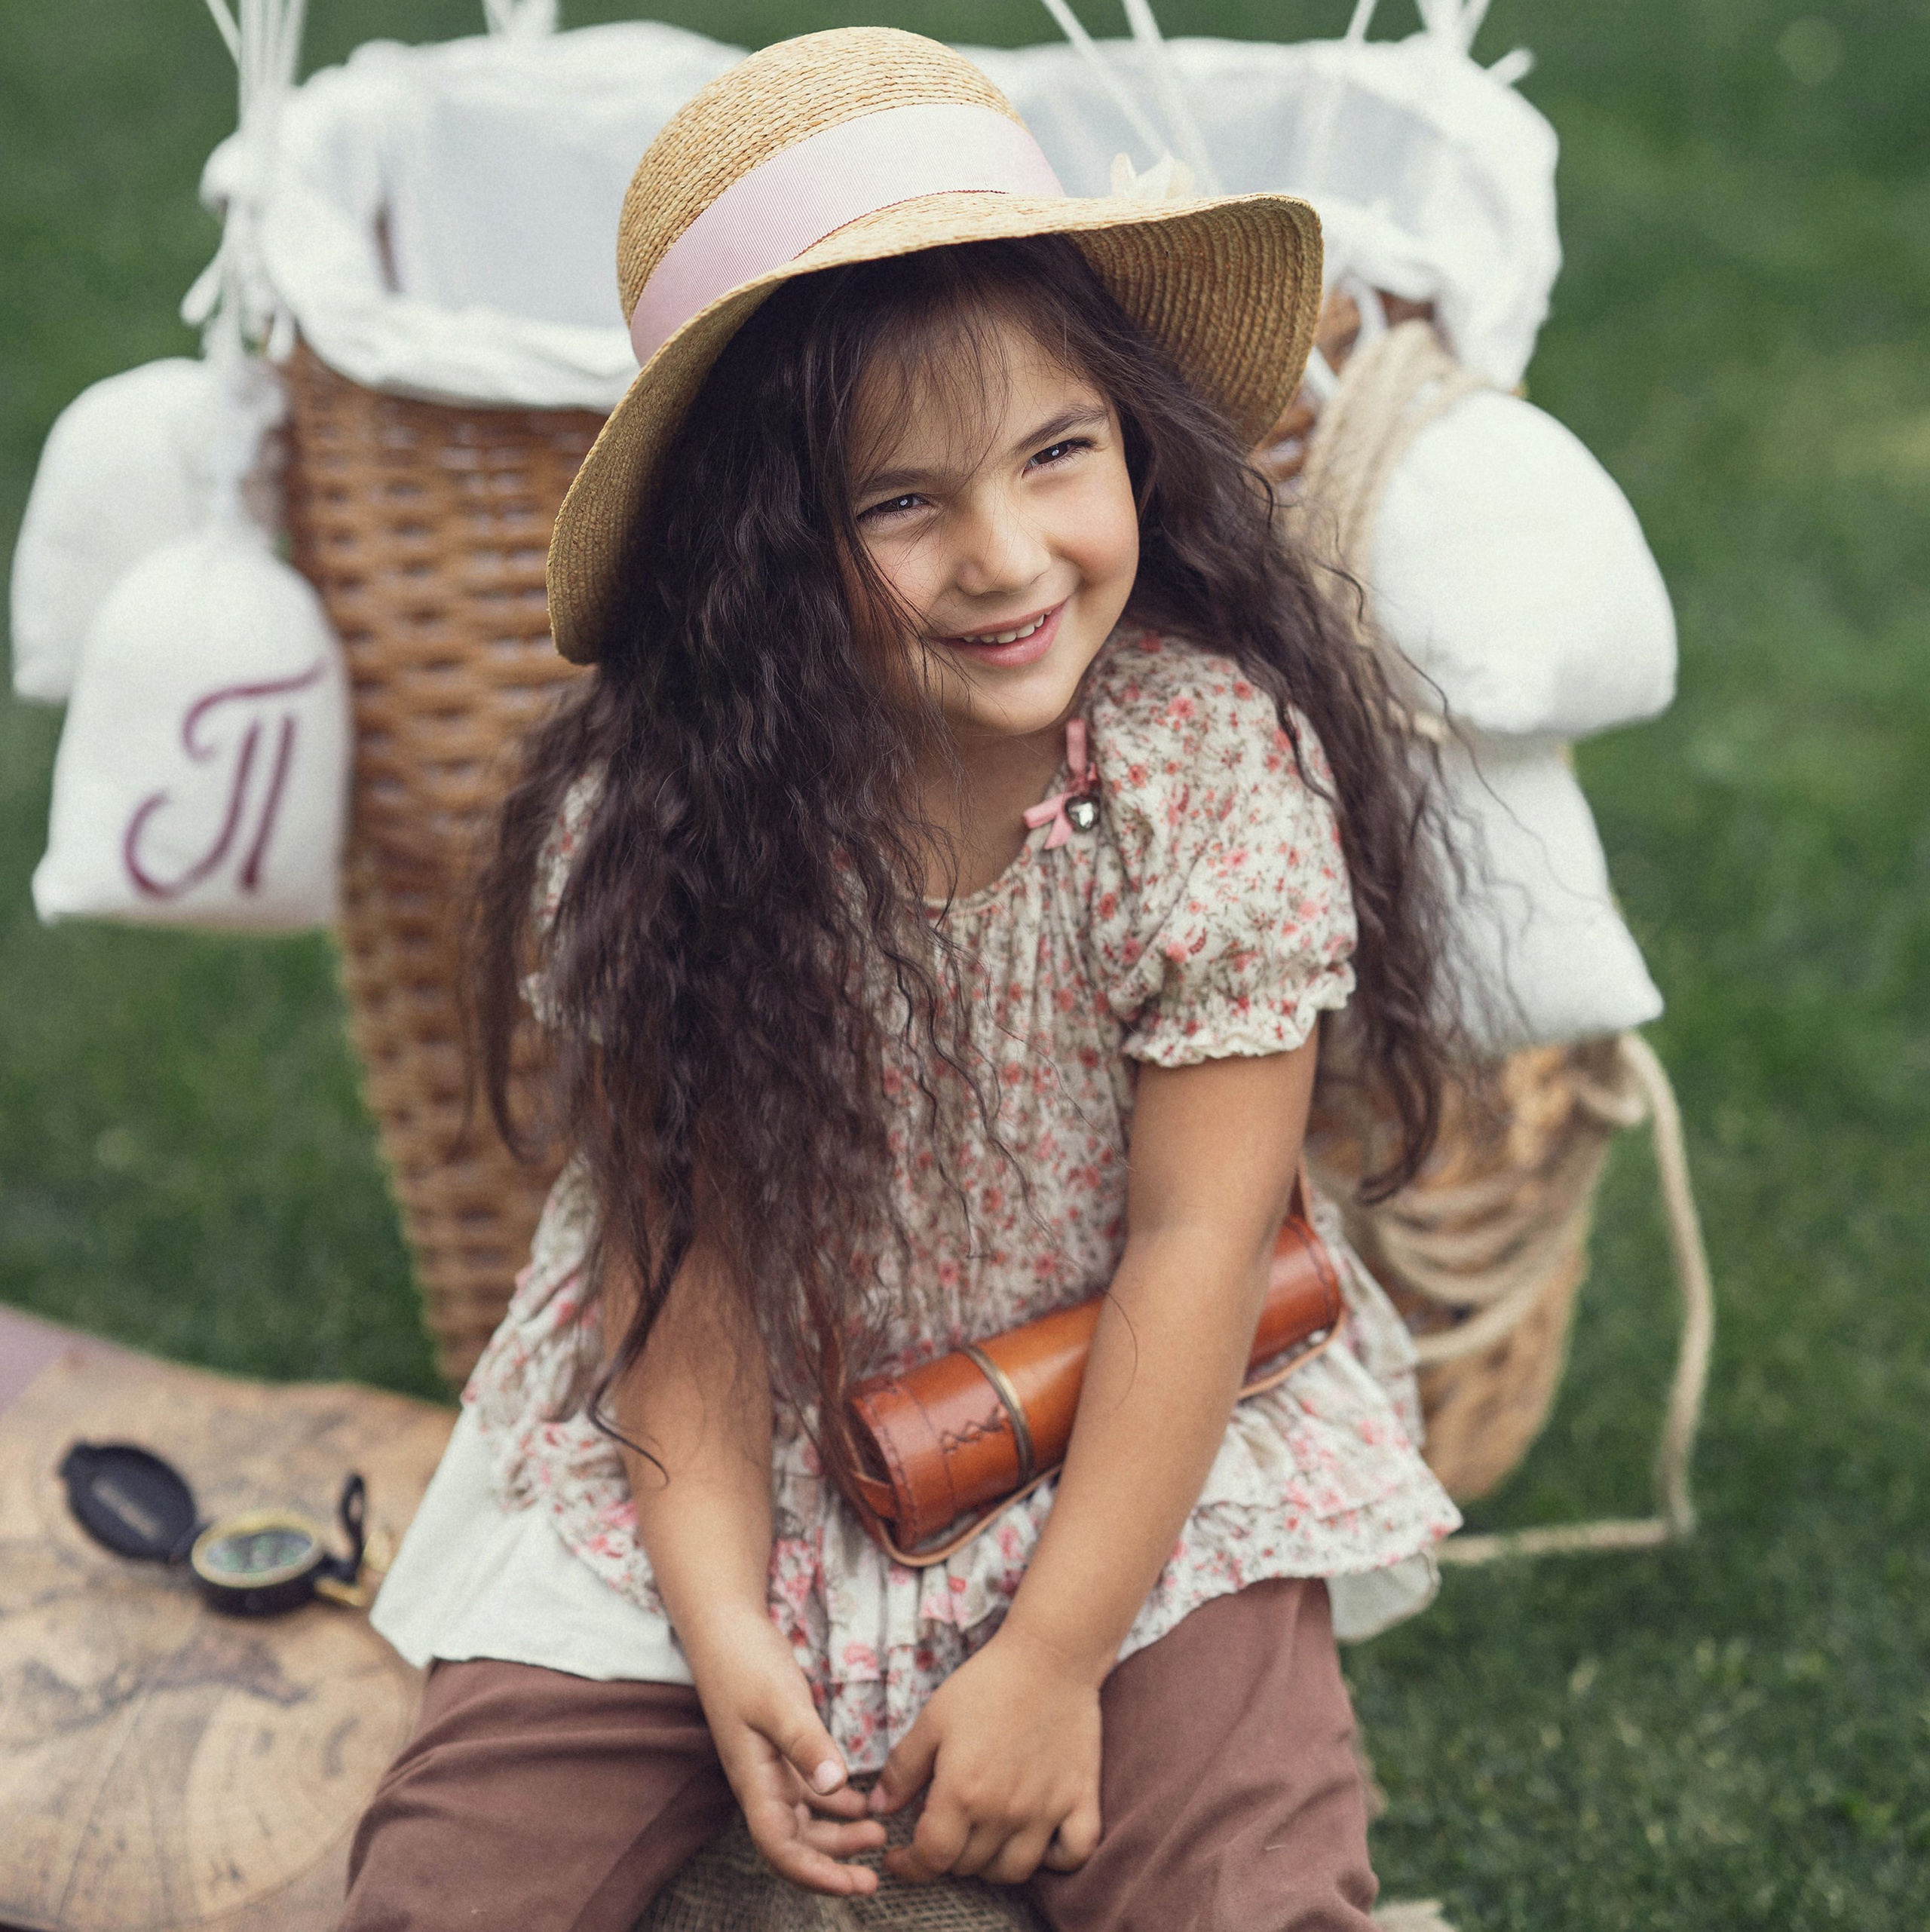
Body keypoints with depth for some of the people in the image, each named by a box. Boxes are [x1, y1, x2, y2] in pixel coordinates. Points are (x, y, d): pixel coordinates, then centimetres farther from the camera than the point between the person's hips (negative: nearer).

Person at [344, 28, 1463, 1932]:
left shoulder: (1221, 761, -20)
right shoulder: (650, 808, -16)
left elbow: (1194, 1236, -16)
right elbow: (684, 1238, -8)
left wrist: (1056, 1656, -16)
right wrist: (717, 1617, -14)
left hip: (1132, 1448, -1)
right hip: (721, 1450, 1)